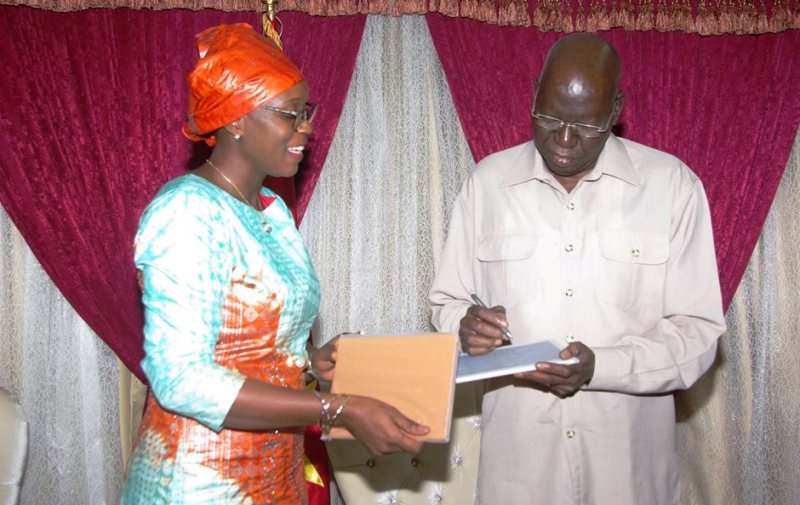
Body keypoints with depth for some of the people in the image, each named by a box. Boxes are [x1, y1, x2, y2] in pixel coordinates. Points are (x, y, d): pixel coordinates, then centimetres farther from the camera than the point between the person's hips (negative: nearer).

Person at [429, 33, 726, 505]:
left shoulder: (672, 185, -6)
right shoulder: (488, 182, 0)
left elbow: (698, 331, -6)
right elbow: (448, 302, 7)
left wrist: (598, 366, -21)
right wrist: (468, 325, -16)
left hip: (628, 454, -1)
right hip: (516, 449, 2)